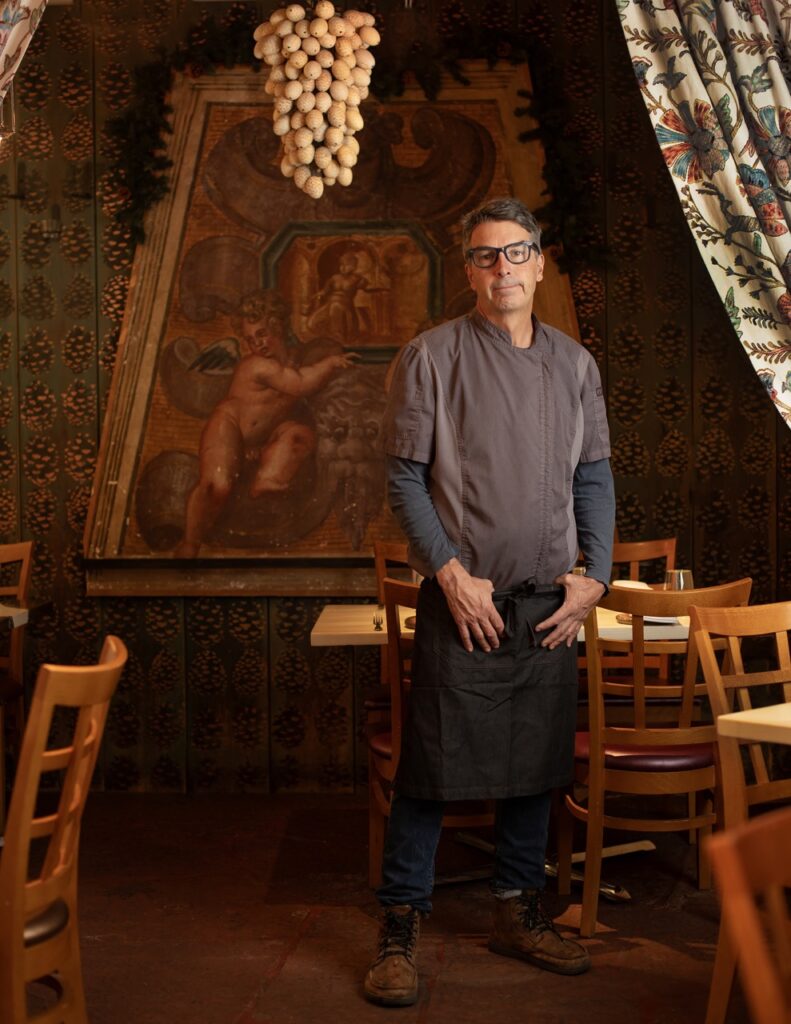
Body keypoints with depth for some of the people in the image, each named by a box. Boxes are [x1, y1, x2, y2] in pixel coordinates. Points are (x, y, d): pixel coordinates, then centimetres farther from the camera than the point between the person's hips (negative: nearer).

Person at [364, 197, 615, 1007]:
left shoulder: (574, 364, 10)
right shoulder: (432, 356, -3)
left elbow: (595, 477, 13)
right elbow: (404, 478, -5)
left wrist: (594, 574, 2)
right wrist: (451, 573, -13)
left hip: (550, 604, 5)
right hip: (464, 599, -4)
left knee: (536, 762, 11)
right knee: (433, 766, -2)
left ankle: (517, 912, 27)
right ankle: (399, 931, 9)